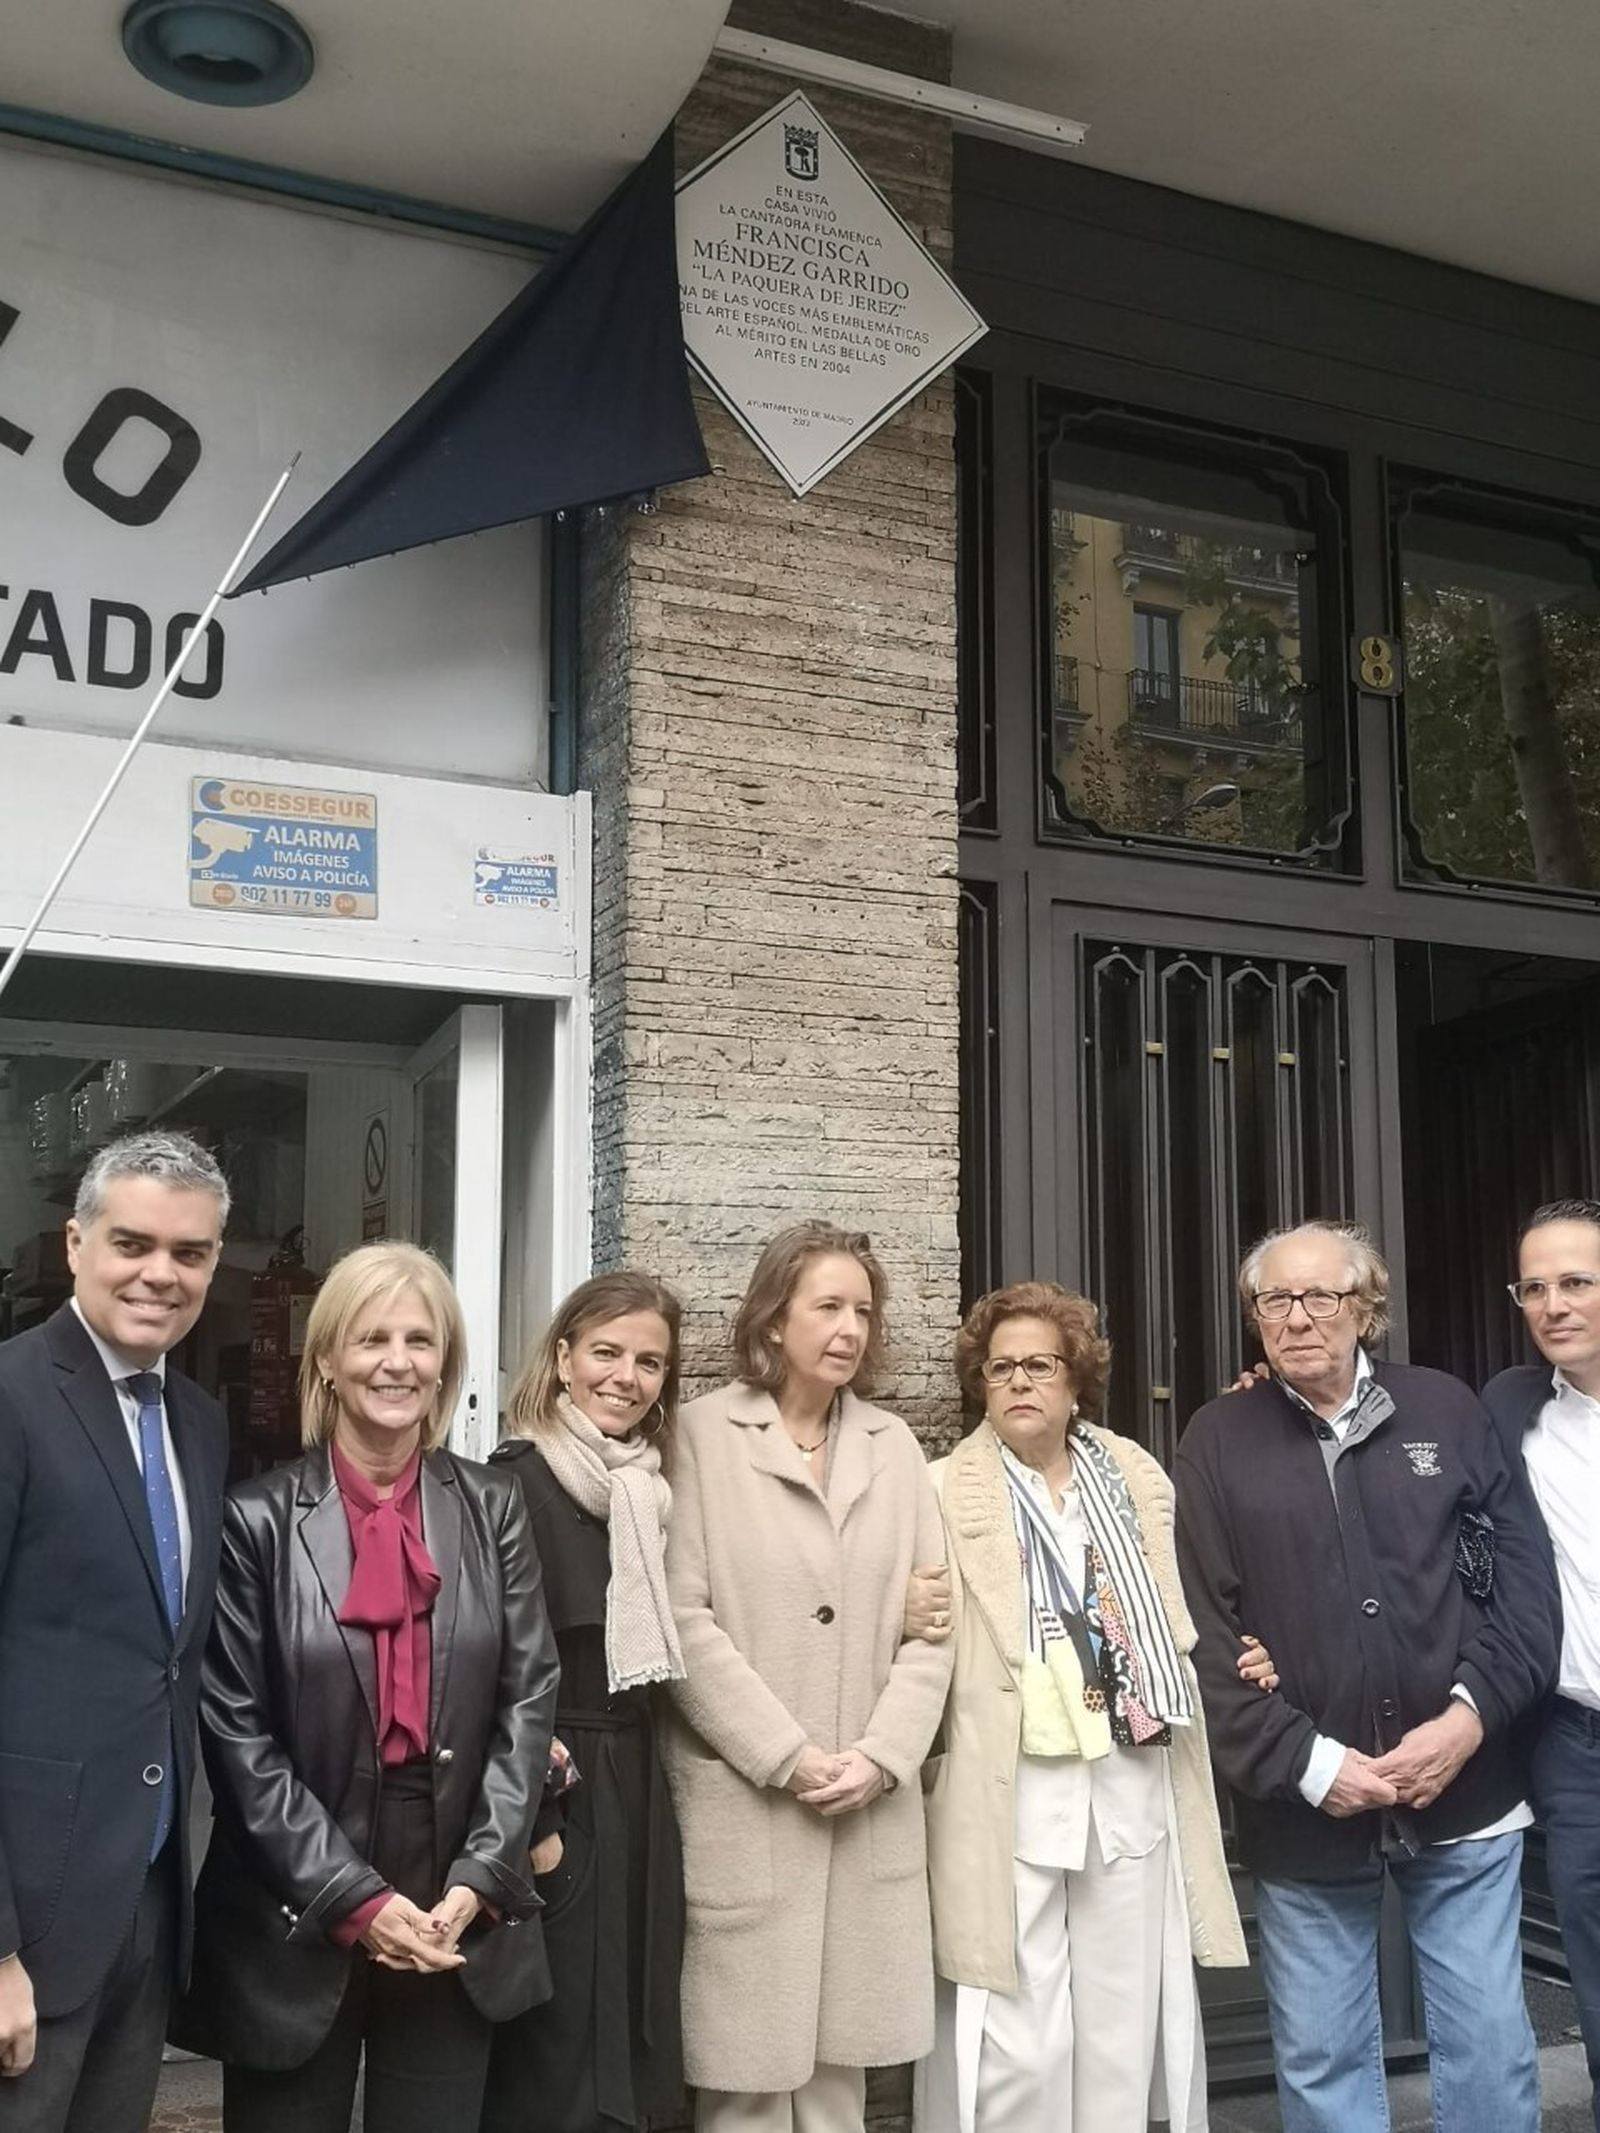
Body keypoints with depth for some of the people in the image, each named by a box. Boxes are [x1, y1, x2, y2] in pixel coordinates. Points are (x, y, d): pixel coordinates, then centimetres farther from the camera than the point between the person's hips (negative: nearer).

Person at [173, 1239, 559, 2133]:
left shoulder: (493, 1509, 3)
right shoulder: (259, 1519, -6)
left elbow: (529, 1699, 1)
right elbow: (237, 1734, -8)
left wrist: (476, 1882, -9)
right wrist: (353, 1899, -12)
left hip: (459, 1928, 2)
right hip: (296, 1929, -2)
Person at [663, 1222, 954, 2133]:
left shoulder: (894, 1444, 8)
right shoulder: (705, 1433, -5)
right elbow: (685, 1619, -10)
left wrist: (882, 1755, -6)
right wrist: (786, 1757, -12)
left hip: (873, 1807, 4)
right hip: (744, 1802, -3)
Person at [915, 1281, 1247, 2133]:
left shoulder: (1140, 1481, 10)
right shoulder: (943, 1494, -4)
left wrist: (1234, 1661, 7)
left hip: (1133, 1789, 4)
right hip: (1009, 1798, -4)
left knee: (1122, 2035, 12)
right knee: (1014, 2046, 0)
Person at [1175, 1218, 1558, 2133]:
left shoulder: (1447, 1410, 2)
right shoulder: (1219, 1440, 0)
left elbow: (1525, 1578, 1)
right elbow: (1206, 1631, -4)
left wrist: (1472, 1715, -12)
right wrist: (1302, 1763, -12)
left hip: (1464, 1793, 0)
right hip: (1304, 1810, 0)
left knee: (1490, 2047, 9)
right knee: (1321, 2059, 12)